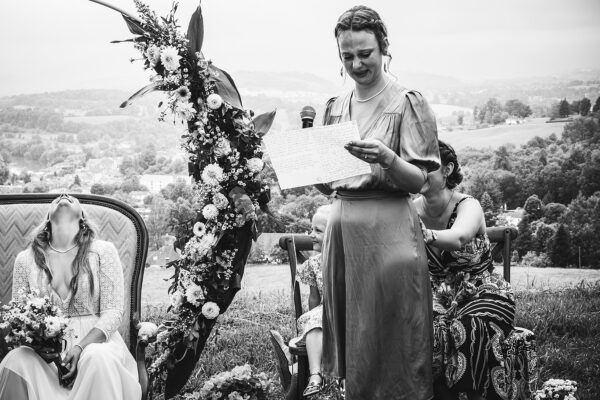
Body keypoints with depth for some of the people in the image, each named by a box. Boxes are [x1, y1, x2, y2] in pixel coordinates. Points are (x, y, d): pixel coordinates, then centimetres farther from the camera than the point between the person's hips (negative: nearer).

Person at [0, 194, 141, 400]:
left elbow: (112, 312, -2)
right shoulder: (25, 259, 10)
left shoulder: (103, 251, 3)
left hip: (94, 340, -2)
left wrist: (81, 347, -19)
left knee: (98, 358, -37)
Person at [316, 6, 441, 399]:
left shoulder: (408, 103, -3)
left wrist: (385, 158, -26)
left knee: (389, 338, -1)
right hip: (341, 223, 5)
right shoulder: (335, 107, 12)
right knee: (349, 333, 11)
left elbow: (418, 181, -8)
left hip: (389, 228, -5)